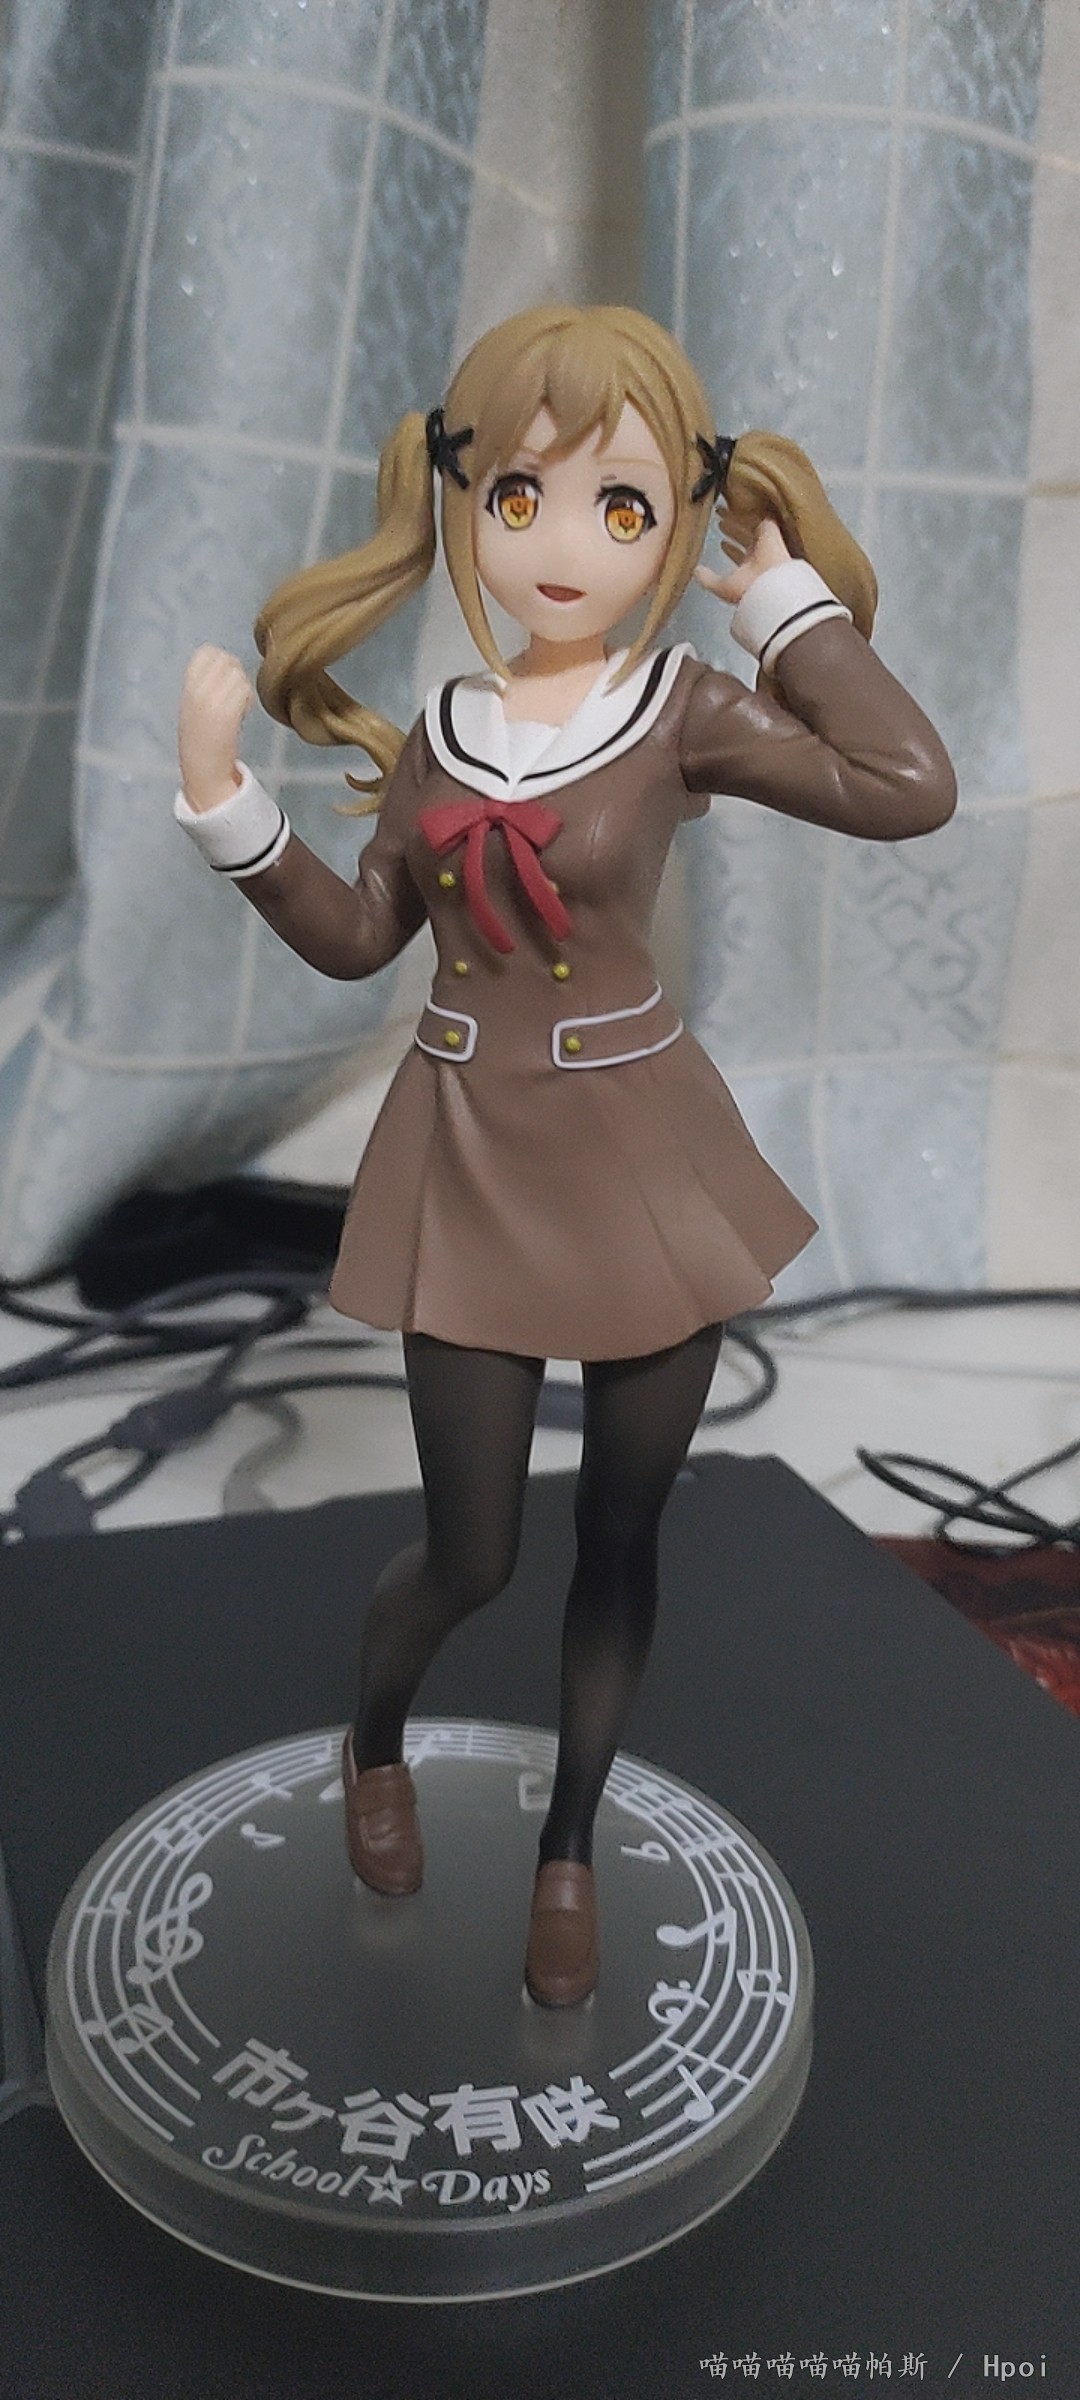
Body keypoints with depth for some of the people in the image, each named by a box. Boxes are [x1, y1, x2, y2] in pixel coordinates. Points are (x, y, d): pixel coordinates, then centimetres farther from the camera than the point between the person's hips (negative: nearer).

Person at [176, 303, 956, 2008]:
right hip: (476, 1160, 1)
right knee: (470, 1555, 7)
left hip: (646, 1152, -1)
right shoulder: (437, 733, 2)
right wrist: (226, 802, -2)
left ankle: (571, 1849, 34)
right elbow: (358, 940, 9)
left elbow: (911, 788, -24)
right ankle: (373, 1741, 41)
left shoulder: (685, 715, -8)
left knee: (623, 1534, 10)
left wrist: (792, 596, -12)